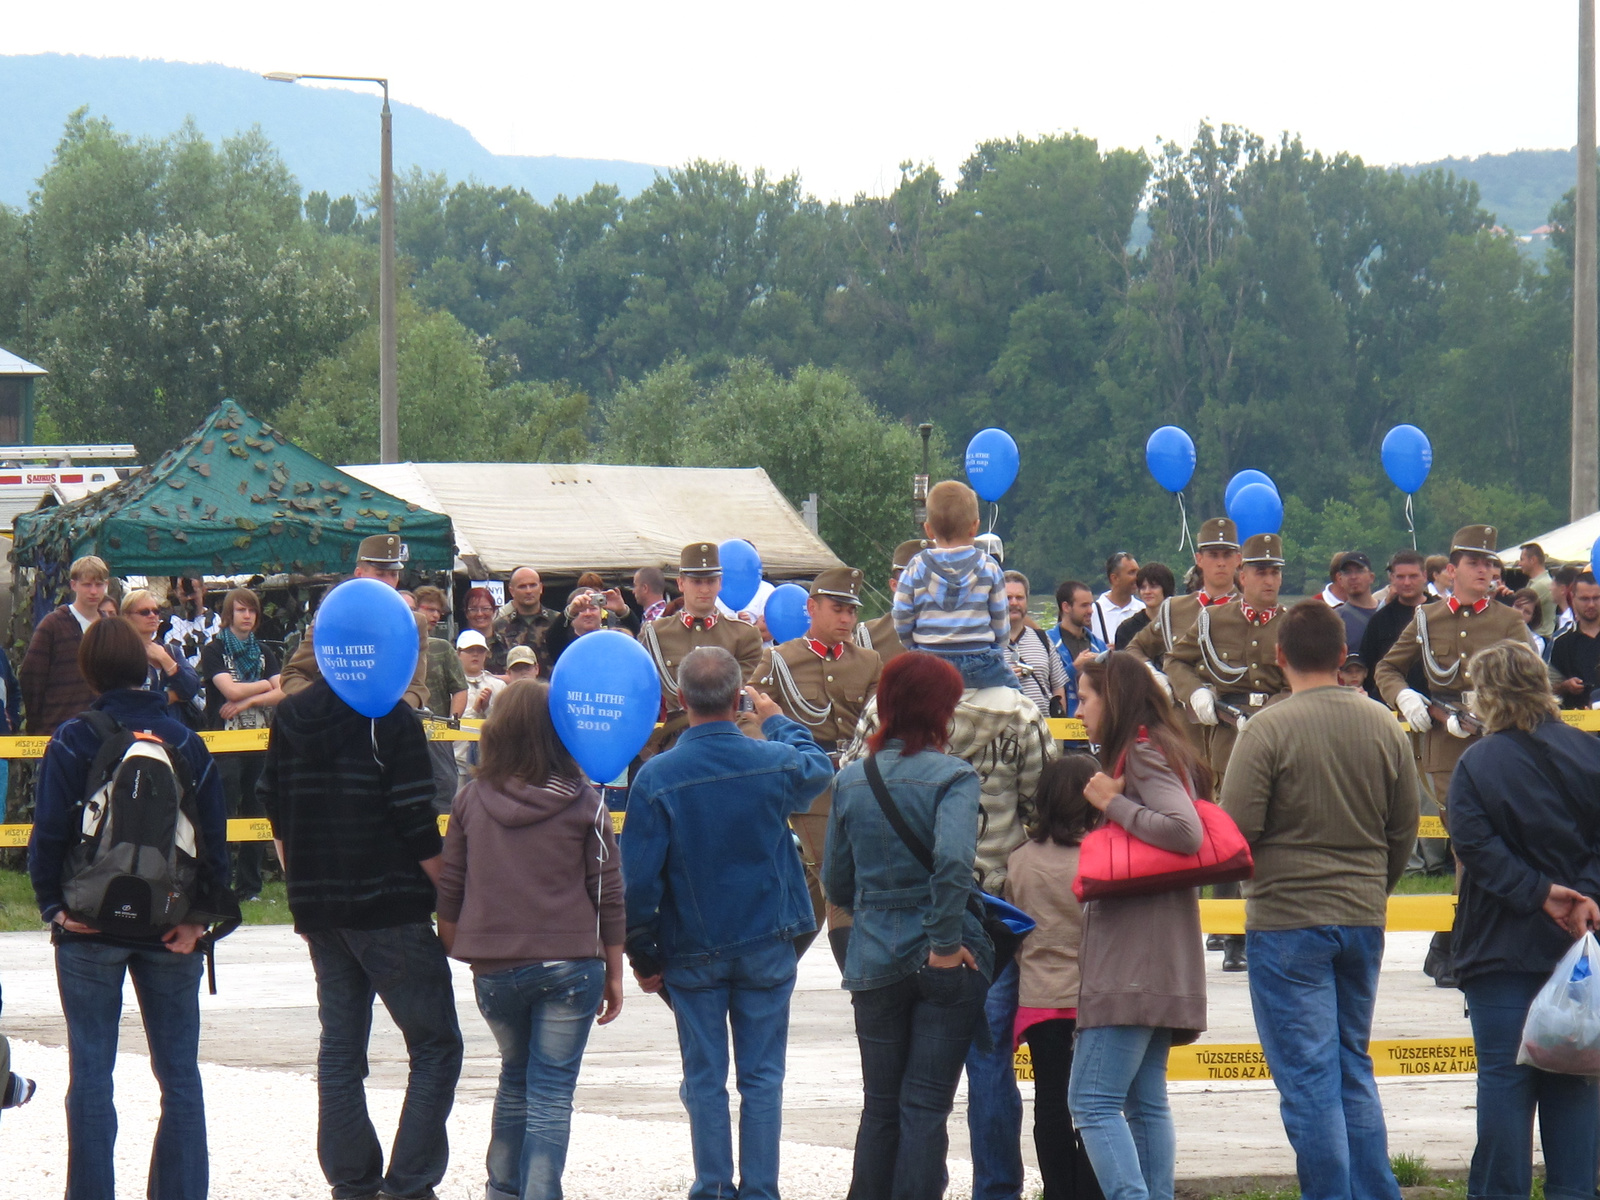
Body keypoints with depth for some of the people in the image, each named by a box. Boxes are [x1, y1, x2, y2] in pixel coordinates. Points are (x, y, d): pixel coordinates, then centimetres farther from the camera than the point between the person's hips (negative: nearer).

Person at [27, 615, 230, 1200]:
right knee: (180, 1074, 8)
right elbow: (214, 838, 1)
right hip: (171, 931, 2)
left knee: (91, 1073, 3)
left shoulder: (73, 741, -7)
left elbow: (48, 834, -10)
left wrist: (53, 906, -1)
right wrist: (200, 917, 3)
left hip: (91, 931, -2)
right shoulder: (186, 742, 2)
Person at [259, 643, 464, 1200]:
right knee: (436, 1046, 0)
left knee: (340, 1047, 12)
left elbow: (275, 813, 13)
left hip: (317, 908, 6)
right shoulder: (391, 719, -11)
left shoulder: (290, 719, 8)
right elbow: (417, 823, -14)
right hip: (390, 911, -6)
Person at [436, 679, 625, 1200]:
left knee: (515, 1077, 22)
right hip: (569, 966, -3)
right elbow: (609, 897, -2)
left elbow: (449, 892, 5)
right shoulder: (584, 805, -5)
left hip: (494, 969, 3)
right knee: (552, 1091, 1)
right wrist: (614, 975, 6)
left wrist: (453, 954, 17)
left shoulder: (471, 800, 1)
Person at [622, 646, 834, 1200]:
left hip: (693, 952, -1)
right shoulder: (775, 762, -9)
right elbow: (817, 769, 18)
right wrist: (776, 718, 34)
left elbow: (639, 879, -11)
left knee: (704, 1081, 7)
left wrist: (643, 955, 1)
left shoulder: (657, 777, -13)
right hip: (766, 946, 1)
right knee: (762, 1079, 6)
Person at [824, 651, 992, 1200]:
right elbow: (953, 858, -27)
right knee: (926, 1105, 0)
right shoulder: (951, 777, -11)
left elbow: (836, 883, 9)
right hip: (942, 964, -4)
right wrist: (946, 941, -18)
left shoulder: (850, 780, 4)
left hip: (873, 963, 4)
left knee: (880, 1106, 13)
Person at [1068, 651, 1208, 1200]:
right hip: (1151, 964, 11)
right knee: (1145, 1102, 10)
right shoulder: (1147, 754, 20)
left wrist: (1113, 803, -14)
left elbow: (1186, 833, -23)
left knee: (1093, 1100, -14)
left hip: (1132, 963, -11)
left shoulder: (1145, 756, -9)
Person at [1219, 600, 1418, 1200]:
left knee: (1308, 1076, -1)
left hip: (1287, 922, -5)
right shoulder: (1384, 726, 3)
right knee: (1354, 1066, 17)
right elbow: (1405, 830, 9)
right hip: (1364, 921, 5)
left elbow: (1235, 830, -15)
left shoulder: (1270, 729, -13)